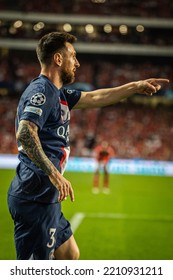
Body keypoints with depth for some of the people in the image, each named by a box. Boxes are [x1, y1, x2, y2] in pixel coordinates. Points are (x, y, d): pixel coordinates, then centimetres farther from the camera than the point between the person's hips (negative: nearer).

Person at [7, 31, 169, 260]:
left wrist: (136, 86, 29)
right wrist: (54, 173, -29)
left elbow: (93, 98, 26)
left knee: (70, 255, 19)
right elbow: (24, 134, -27)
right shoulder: (41, 91, -13)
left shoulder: (56, 93, 17)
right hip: (36, 197, -11)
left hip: (46, 198, 11)